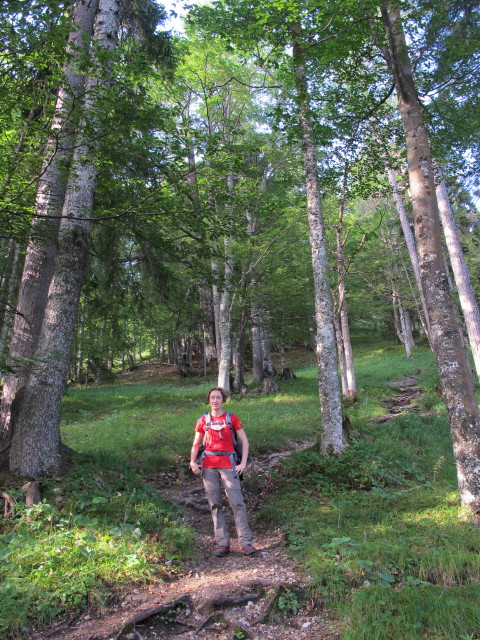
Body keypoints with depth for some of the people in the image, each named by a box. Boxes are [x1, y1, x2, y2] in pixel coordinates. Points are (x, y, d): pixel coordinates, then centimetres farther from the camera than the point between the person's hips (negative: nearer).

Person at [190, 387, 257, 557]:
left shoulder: (231, 418, 5)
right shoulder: (203, 420, 9)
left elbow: (244, 441, 5)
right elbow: (196, 444, 13)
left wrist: (243, 463, -4)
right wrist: (192, 462, -2)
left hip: (228, 465, -2)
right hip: (208, 466, 2)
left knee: (237, 502, -7)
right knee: (215, 504, 5)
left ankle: (246, 542, -1)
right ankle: (222, 543, 13)